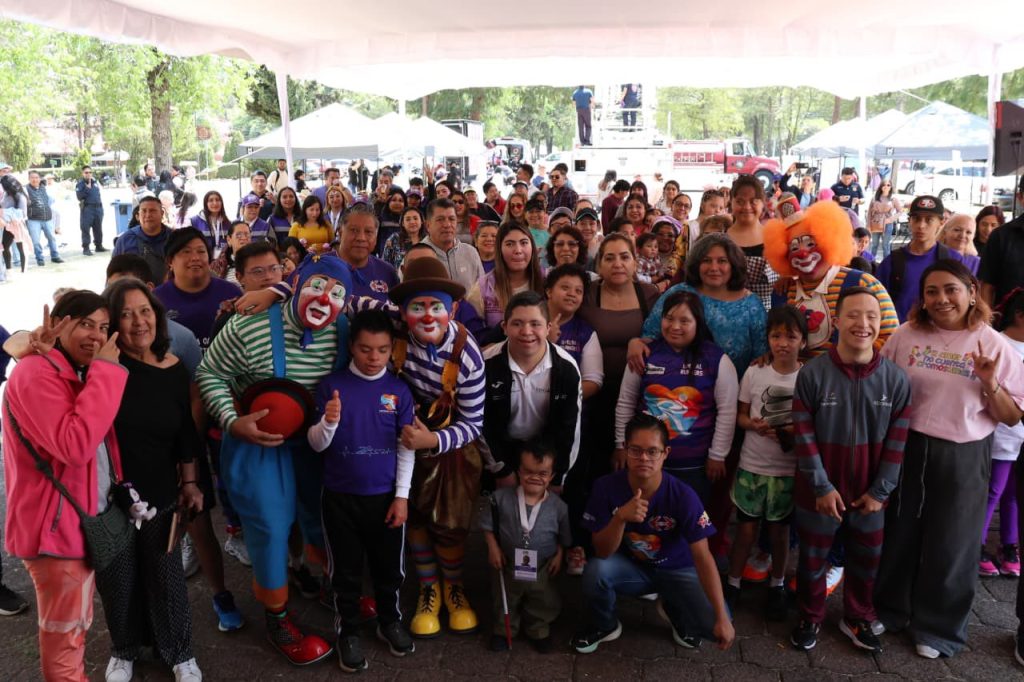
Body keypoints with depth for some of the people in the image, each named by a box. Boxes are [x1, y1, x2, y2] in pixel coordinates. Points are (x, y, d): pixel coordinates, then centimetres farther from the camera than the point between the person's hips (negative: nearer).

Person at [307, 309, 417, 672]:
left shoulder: (399, 389, -4)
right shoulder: (331, 384, -8)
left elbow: (406, 447, -1)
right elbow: (316, 445, -7)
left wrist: (402, 495, -4)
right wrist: (328, 422, -29)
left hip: (385, 495, 1)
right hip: (340, 496, -1)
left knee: (389, 565, 17)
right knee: (346, 569, 13)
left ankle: (390, 620, 40)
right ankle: (348, 631, 33)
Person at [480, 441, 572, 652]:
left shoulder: (558, 505, -15)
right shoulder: (502, 497, -17)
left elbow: (565, 536, 0)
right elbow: (488, 524, -4)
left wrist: (559, 555, -7)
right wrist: (493, 548, -11)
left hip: (542, 568, 0)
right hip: (509, 565, 0)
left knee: (545, 603, 18)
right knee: (505, 602, 20)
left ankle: (538, 631, 45)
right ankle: (504, 629, 47)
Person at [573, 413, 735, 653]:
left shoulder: (683, 496, -26)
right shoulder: (606, 487, -22)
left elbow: (703, 557, -23)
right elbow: (602, 552, -20)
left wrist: (722, 618, -28)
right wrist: (621, 517, -41)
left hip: (676, 569, -1)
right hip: (630, 566, 1)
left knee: (711, 623, -24)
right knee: (596, 570, -31)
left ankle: (673, 609, 13)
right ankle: (605, 625, 2)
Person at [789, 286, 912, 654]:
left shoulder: (896, 378, -8)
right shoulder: (812, 373, -15)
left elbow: (896, 441, -3)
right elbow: (804, 436, -12)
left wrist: (880, 491, -4)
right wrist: (822, 486, -13)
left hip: (868, 493, 2)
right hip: (820, 491, -2)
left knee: (866, 560, 19)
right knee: (812, 558, 15)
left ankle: (858, 619, 42)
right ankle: (810, 618, 38)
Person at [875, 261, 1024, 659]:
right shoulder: (906, 336, -4)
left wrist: (990, 384, -19)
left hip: (962, 458, -1)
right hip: (906, 449, 2)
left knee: (950, 543, 12)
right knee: (897, 534, 15)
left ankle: (938, 626, 32)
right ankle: (888, 609, 36)